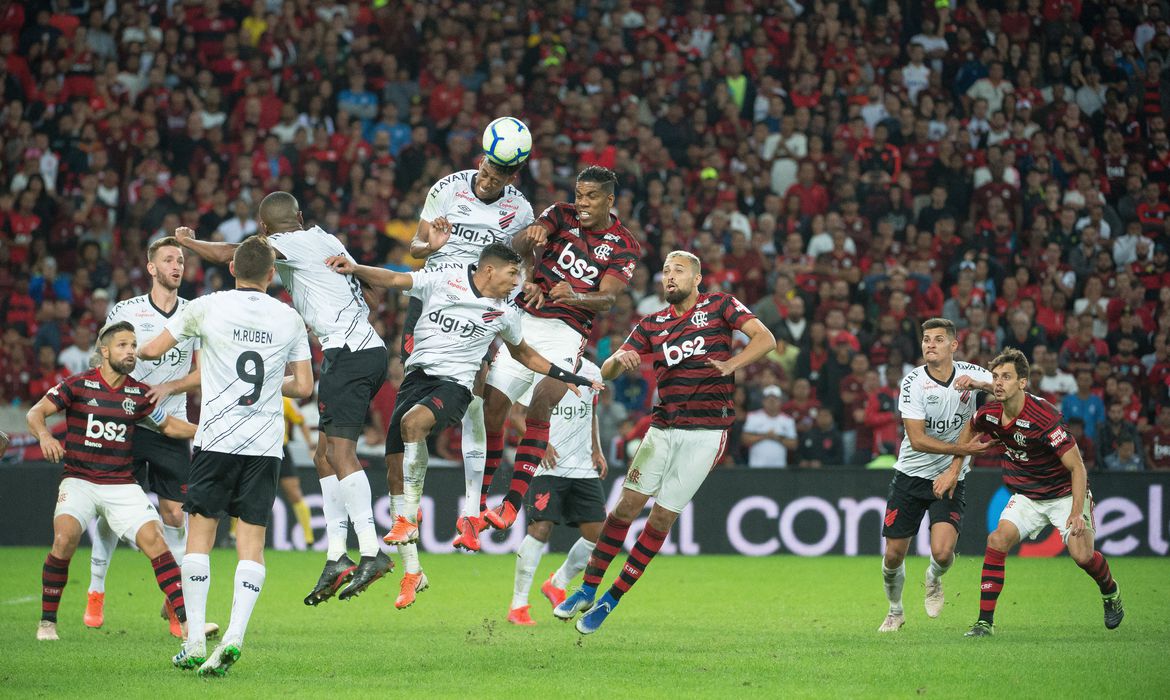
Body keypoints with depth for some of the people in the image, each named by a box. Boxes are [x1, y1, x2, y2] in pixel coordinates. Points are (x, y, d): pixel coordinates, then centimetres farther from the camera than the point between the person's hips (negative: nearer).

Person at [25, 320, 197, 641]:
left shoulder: (139, 394, 5)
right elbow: (35, 413, -7)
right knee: (65, 539, -24)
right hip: (79, 480, -2)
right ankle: (47, 621, -7)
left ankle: (186, 619, -12)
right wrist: (45, 435, -29)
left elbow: (169, 425, 20)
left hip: (122, 485, 2)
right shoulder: (79, 385, -4)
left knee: (154, 540, -15)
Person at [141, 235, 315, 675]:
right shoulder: (290, 319, 5)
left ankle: (195, 642, 3)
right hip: (266, 443, 2)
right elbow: (304, 387, 8)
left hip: (217, 438, -2)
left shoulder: (208, 307, -2)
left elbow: (153, 350, 3)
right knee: (252, 541, 3)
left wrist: (135, 351, 25)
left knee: (200, 534, 7)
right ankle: (234, 635, -12)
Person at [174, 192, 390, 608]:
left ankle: (372, 552, -28)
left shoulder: (293, 243, -4)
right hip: (368, 351, 10)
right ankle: (336, 556, 8)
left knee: (340, 450, -18)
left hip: (349, 352, -10)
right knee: (326, 455, 10)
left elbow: (226, 254, -3)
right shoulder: (322, 239, 20)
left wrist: (188, 241, 14)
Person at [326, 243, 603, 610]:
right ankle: (412, 572, 6)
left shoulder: (504, 313, 8)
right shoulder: (446, 279, 3)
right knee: (395, 469, -3)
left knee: (413, 421, -35)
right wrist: (353, 268, -12)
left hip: (454, 386, -2)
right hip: (418, 374, 2)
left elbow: (524, 353, 26)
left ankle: (409, 518, -27)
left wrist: (566, 378, 25)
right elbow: (391, 279, 3)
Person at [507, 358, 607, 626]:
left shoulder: (592, 372, 13)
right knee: (540, 528, -15)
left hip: (583, 467, 6)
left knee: (597, 532, -1)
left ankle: (557, 584, 23)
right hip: (547, 465, -6)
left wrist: (597, 451, 14)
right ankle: (518, 605, -5)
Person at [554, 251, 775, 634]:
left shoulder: (719, 305, 1)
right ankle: (587, 589, 5)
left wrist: (731, 364, -23)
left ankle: (611, 599, 6)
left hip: (705, 433, -3)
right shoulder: (652, 324, 10)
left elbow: (765, 338, -8)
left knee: (662, 518, -2)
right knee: (627, 505, -4)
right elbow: (606, 371, 6)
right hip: (662, 427, 3)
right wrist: (620, 360, -17)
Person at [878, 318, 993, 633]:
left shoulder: (969, 373, -5)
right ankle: (895, 611, 32)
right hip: (911, 475, 0)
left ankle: (934, 579, 19)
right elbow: (917, 440, -18)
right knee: (893, 556, 2)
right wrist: (961, 449, -27)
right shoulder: (913, 381, -14)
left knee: (942, 552, -19)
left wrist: (977, 384, -25)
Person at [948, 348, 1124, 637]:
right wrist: (953, 471, 12)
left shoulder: (1043, 417, -30)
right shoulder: (990, 414, -11)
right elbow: (970, 429, 16)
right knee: (998, 540, -17)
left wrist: (1077, 513, -33)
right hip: (1026, 496, 5)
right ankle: (985, 621, -12)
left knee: (1082, 555, -17)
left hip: (1065, 492, -5)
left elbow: (1077, 466, -26)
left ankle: (1110, 591, 20)